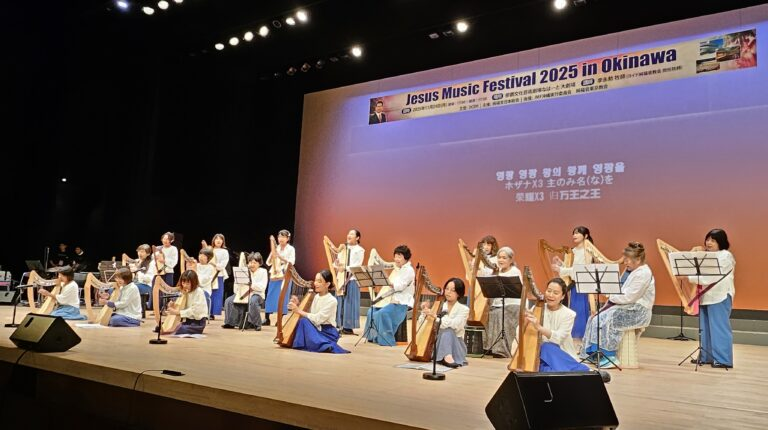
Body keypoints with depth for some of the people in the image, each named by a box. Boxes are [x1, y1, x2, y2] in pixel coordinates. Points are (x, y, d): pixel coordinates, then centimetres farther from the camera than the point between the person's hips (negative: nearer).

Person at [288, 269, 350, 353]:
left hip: (327, 332, -6)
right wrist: (297, 305, -6)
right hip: (315, 329, 6)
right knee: (303, 320, -24)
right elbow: (307, 314, 10)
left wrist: (299, 311, -18)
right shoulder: (315, 297, 9)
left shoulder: (332, 301, -11)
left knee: (304, 321, -29)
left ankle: (325, 345, -31)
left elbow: (318, 319, -19)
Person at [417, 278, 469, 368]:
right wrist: (424, 312, -11)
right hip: (440, 344, 2)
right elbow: (421, 324, 8)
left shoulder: (463, 309, 2)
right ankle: (447, 356, -49)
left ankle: (447, 357, -48)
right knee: (446, 329, -27)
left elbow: (455, 325, -19)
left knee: (447, 329, -29)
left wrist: (435, 316, -27)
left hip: (456, 344, -1)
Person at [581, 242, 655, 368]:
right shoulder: (636, 272, 18)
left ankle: (610, 357, -18)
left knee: (607, 319, -25)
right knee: (596, 317, -3)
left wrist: (612, 297, -9)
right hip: (630, 307, 10)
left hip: (638, 312, -10)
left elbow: (629, 297, -21)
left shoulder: (643, 274, -15)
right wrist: (613, 298, 0)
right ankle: (594, 352, -2)